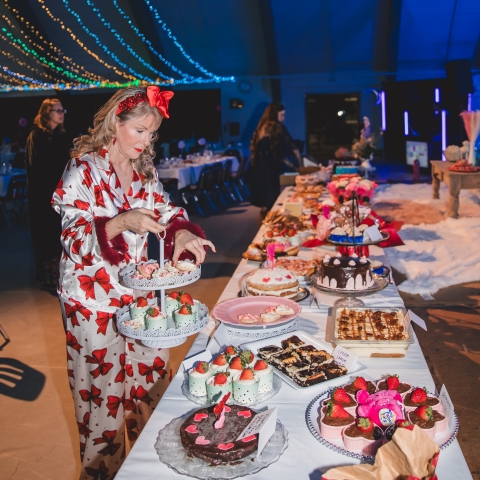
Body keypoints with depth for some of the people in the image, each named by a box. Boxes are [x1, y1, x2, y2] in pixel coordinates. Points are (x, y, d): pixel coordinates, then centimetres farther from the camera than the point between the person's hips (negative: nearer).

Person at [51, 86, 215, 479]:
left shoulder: (144, 169, 5)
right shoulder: (83, 170, -14)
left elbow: (165, 209, 9)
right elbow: (75, 241, -17)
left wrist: (181, 231, -14)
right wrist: (121, 223, -34)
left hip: (140, 291, 6)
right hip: (94, 298, -6)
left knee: (152, 376, 15)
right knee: (103, 386, 7)